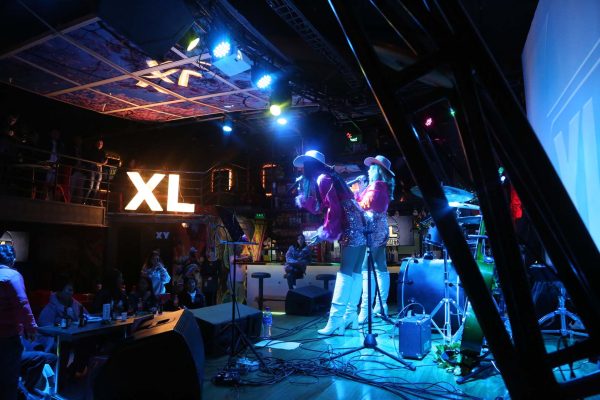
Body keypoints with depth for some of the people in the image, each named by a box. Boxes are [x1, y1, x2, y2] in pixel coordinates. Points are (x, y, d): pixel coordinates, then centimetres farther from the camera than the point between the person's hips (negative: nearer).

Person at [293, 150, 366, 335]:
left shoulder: (323, 179, -9)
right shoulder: (326, 178, 21)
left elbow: (334, 210, -17)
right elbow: (318, 207, 23)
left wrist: (322, 233, -13)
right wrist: (301, 196, 23)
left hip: (351, 228, -10)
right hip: (357, 227, 10)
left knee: (345, 272, -12)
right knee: (355, 272, 8)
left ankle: (336, 320, -12)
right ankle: (351, 315, 13)